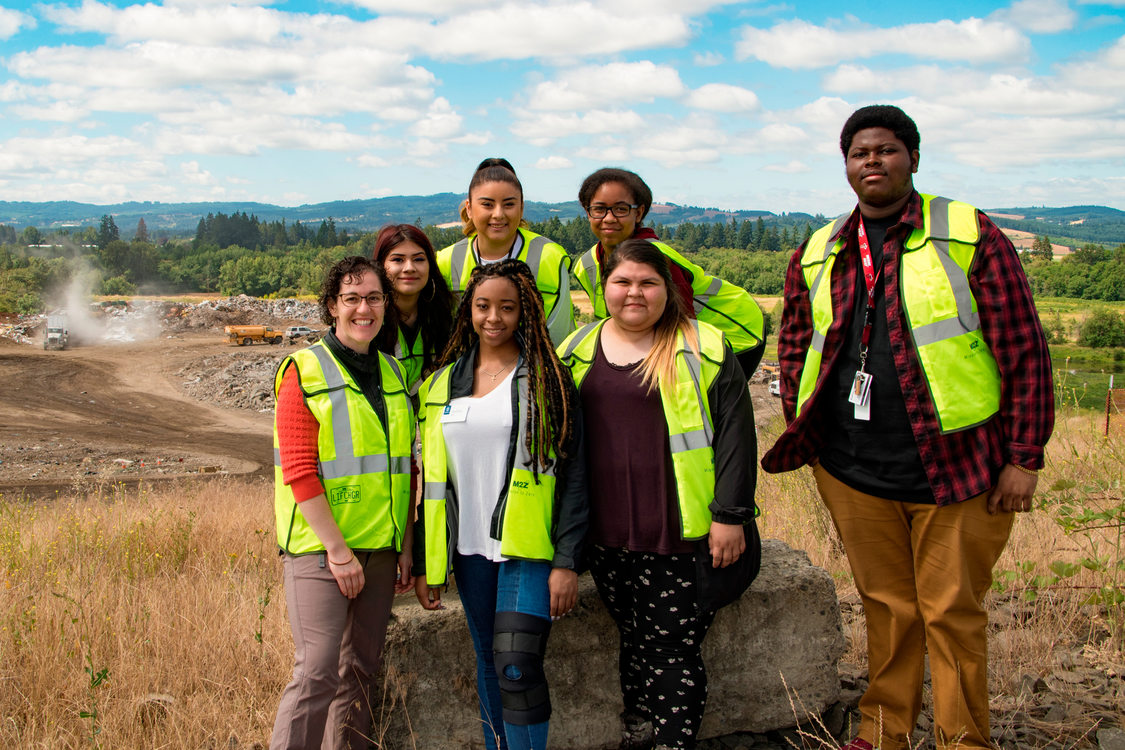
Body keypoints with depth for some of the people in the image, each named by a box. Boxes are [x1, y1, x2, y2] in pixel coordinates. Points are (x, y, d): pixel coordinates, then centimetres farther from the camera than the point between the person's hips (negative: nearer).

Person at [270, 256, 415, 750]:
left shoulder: (394, 375, 12)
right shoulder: (304, 372, -6)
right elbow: (299, 473, -12)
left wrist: (404, 547, 9)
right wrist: (338, 550, -15)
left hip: (380, 548, 6)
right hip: (321, 547, -6)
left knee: (362, 670, 11)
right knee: (318, 673, -9)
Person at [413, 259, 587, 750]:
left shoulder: (547, 379, -3)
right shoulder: (442, 384, 10)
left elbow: (572, 474, -5)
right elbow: (431, 477, 13)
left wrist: (566, 562, -12)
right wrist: (424, 563, 10)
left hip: (529, 548, -4)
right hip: (470, 548, 5)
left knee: (517, 668, -13)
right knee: (488, 660, 12)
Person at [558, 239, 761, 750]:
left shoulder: (703, 348, -2)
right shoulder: (577, 352, 11)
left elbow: (735, 432, -5)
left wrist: (730, 515, -9)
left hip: (681, 535, -4)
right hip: (608, 536, 4)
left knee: (673, 647, -1)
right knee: (634, 640, 13)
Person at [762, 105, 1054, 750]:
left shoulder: (971, 237, -3)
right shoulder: (816, 257, 9)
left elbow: (1024, 352, -5)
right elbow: (795, 351, 20)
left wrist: (1024, 456, -8)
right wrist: (806, 441, 10)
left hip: (956, 468, -3)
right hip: (853, 473, 4)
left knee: (952, 612, 4)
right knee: (886, 606, 15)